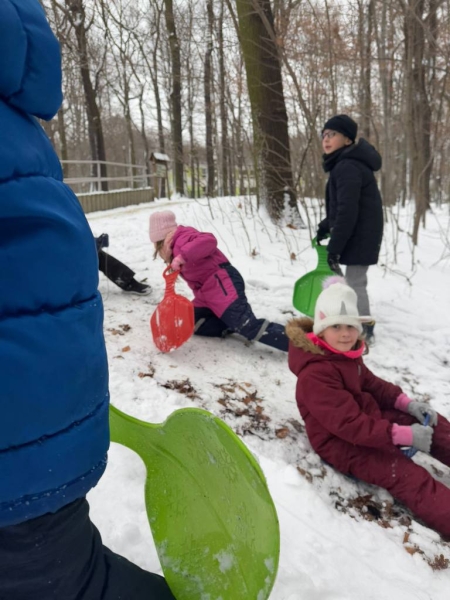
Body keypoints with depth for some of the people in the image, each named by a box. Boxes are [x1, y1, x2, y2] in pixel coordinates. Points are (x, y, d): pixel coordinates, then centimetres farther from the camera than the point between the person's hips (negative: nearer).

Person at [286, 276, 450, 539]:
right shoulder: (315, 375, -30)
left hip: (368, 419, 10)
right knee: (408, 476, -24)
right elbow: (349, 425, -32)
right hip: (342, 443, -10)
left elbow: (371, 384, 14)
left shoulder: (345, 354, 1)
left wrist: (405, 402, -3)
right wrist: (404, 435, -29)